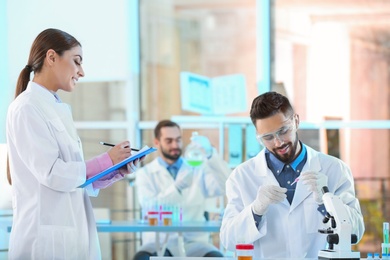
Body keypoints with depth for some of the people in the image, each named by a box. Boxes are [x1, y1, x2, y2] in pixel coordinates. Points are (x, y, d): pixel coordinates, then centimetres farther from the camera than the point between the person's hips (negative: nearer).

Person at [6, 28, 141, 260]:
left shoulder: (60, 110, 15)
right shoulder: (27, 108, -10)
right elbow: (52, 175, -16)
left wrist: (119, 171, 3)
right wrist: (107, 161, -8)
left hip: (74, 231, 8)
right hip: (47, 236, -8)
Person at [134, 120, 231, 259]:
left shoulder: (198, 170, 13)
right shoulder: (145, 173, 8)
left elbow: (226, 187, -6)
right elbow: (150, 207, -11)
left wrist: (211, 154, -18)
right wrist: (178, 186, -28)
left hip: (194, 242, 1)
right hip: (159, 242, -1)